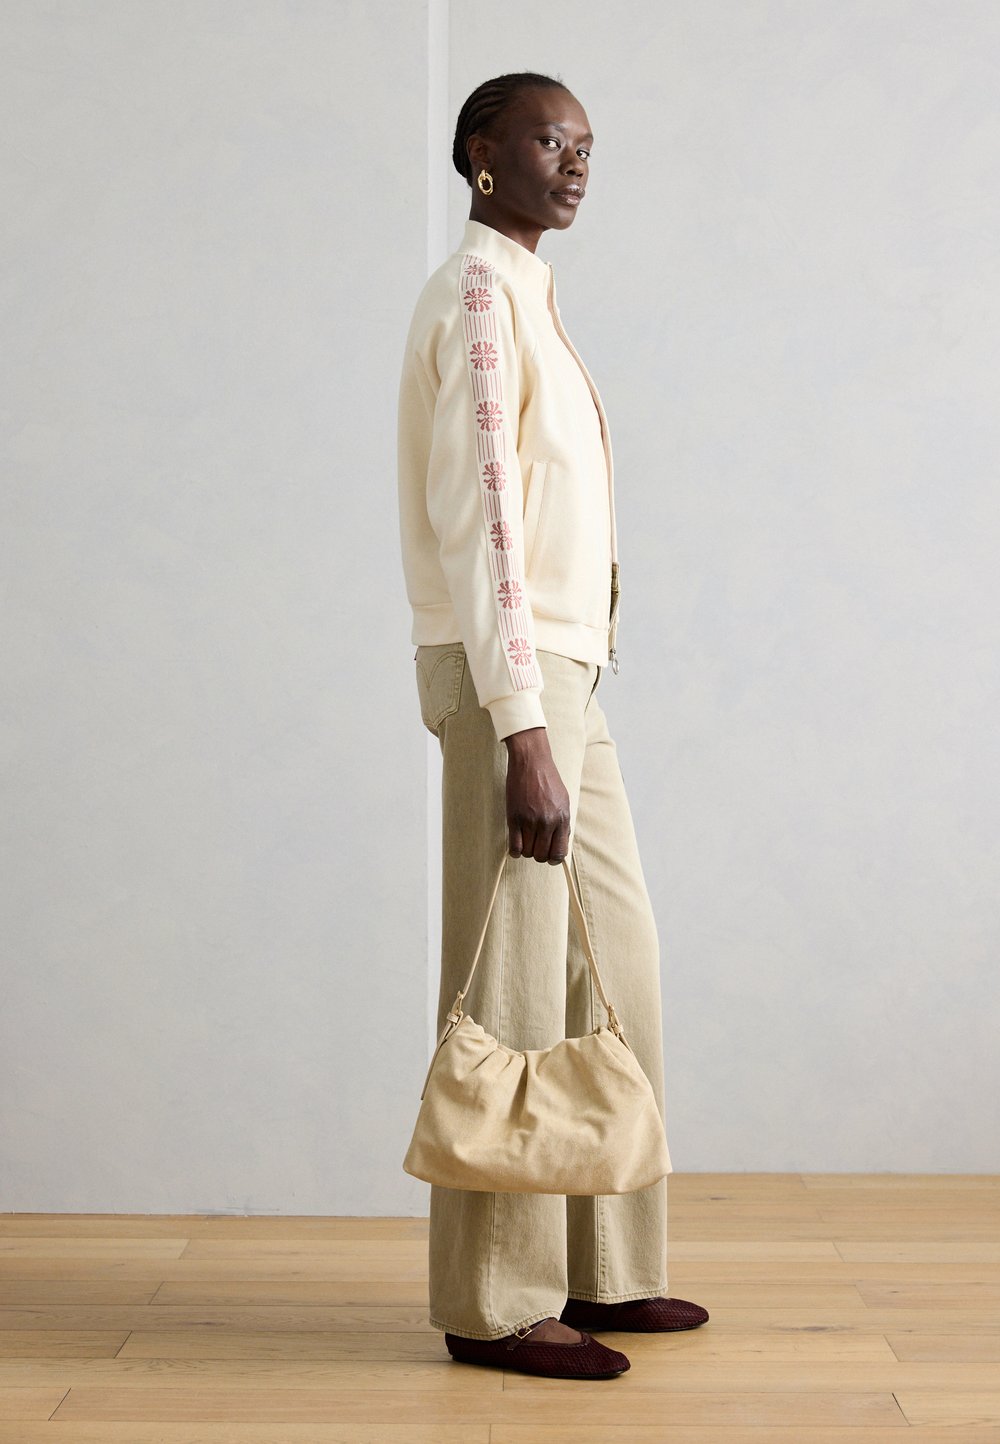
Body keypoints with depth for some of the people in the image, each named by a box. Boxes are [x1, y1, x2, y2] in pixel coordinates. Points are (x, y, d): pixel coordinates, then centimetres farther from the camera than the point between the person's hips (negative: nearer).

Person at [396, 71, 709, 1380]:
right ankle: (496, 1302, 3)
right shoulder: (482, 289, -10)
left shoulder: (527, 292, 20)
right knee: (515, 983, -6)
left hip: (565, 679, 10)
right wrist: (519, 731, -22)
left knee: (612, 965, 11)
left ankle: (599, 1270, 19)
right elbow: (477, 517, -18)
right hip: (513, 682, -10)